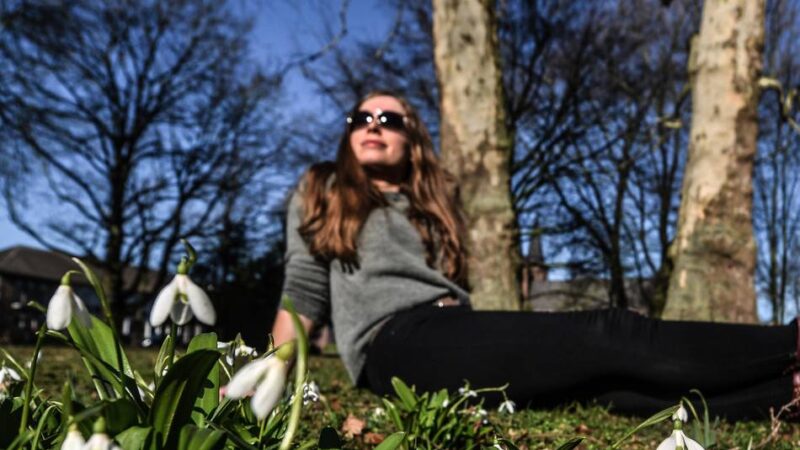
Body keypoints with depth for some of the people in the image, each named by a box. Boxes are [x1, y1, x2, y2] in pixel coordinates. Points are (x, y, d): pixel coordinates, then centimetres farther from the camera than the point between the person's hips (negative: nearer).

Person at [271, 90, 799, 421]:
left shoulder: (430, 208, 29)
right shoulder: (321, 194, 19)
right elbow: (305, 293, 11)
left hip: (454, 335, 5)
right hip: (400, 345, -5)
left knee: (606, 378, -21)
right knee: (608, 336, -21)